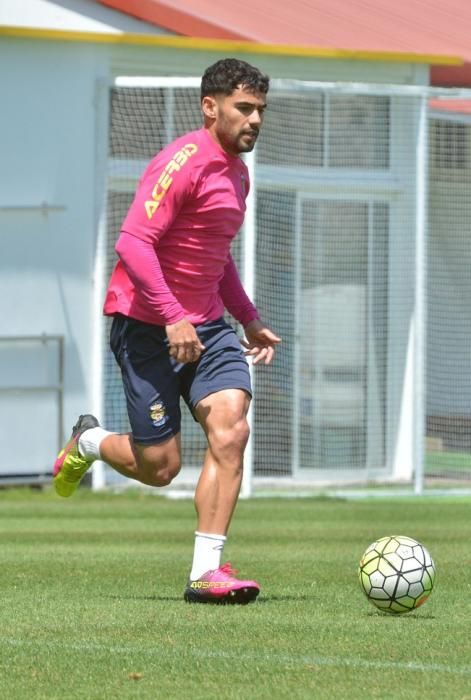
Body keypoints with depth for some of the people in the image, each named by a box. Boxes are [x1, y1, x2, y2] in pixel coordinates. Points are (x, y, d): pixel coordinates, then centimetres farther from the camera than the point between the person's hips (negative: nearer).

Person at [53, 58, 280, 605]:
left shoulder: (236, 172, 14)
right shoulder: (183, 162, -16)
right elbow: (133, 243, -24)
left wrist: (249, 319, 24)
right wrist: (172, 319, -29)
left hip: (206, 324, 8)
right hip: (146, 322, -7)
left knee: (230, 429, -16)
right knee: (158, 467, -4)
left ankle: (206, 572, -14)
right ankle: (88, 443, 31)